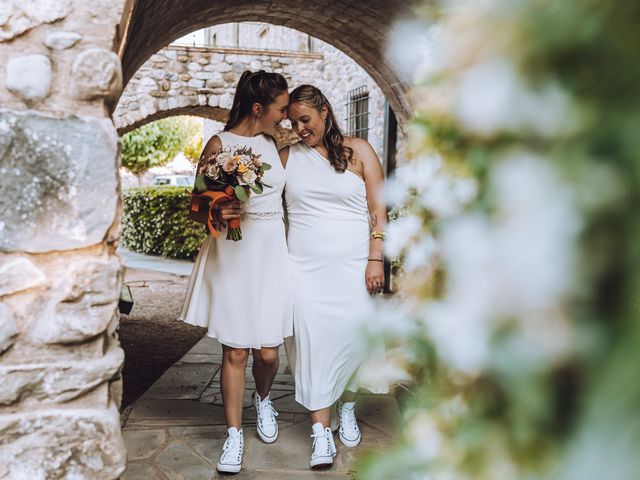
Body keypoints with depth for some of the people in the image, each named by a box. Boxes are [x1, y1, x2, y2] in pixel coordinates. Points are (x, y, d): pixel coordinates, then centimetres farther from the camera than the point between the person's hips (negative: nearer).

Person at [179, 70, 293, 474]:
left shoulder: (276, 143, 8)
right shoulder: (219, 145, -4)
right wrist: (216, 211, -22)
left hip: (271, 254, 3)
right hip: (233, 255, -3)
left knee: (268, 351, 4)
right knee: (235, 351, 1)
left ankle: (263, 399, 37)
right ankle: (234, 434, 17)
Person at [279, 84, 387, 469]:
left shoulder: (359, 151, 4)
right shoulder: (288, 156, 9)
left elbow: (378, 210, 1)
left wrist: (376, 259, -6)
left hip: (353, 264, -1)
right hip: (306, 267, 1)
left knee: (354, 335, -1)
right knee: (313, 339, -4)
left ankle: (347, 408, 27)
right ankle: (321, 432, 4)